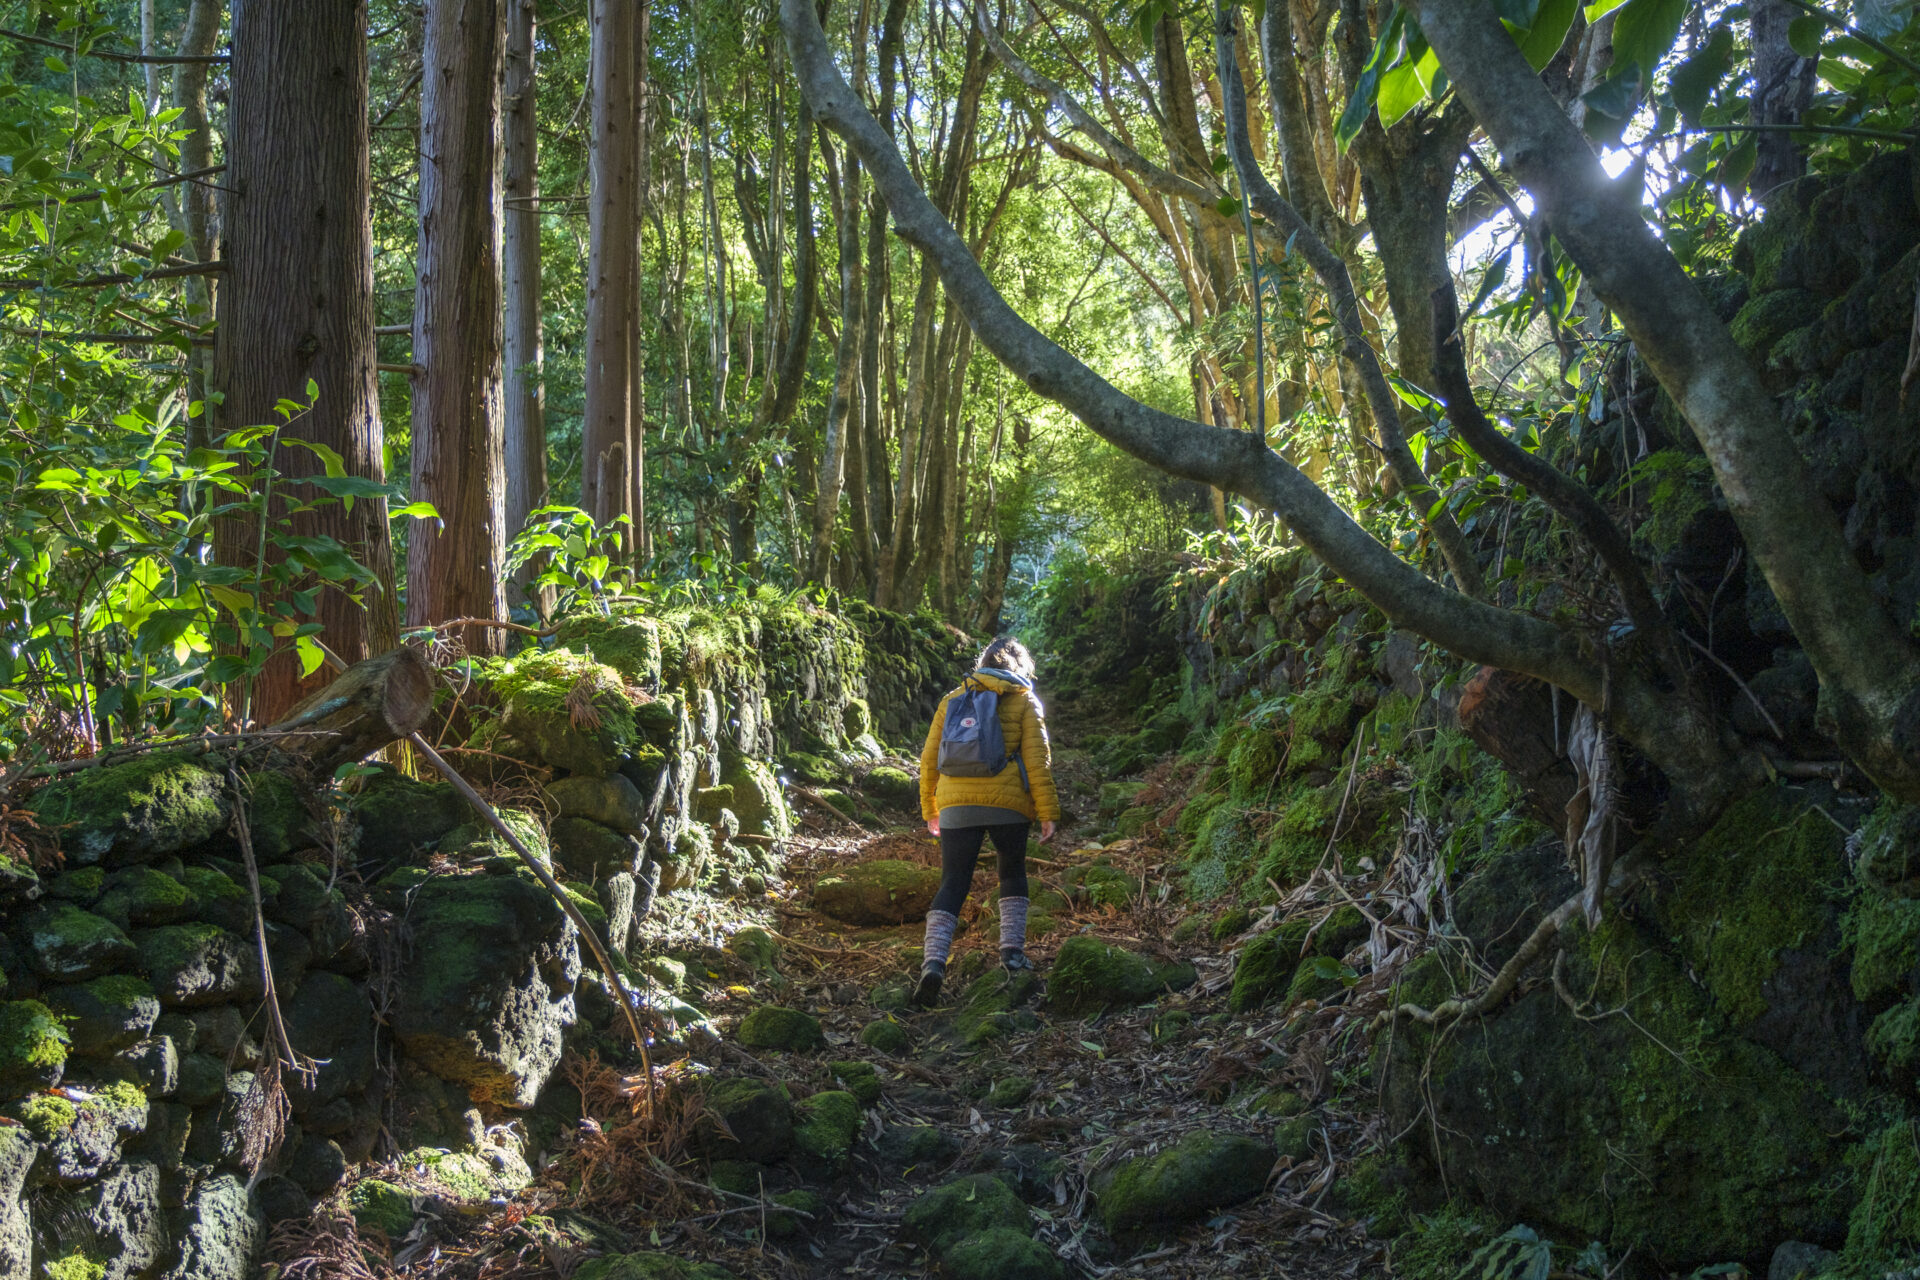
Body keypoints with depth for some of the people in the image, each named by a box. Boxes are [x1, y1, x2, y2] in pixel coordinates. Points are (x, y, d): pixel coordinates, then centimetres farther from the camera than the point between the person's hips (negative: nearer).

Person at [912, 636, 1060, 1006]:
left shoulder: (952, 699, 17)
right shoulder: (1025, 702, 7)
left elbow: (929, 758, 15)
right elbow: (1037, 759, -2)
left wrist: (929, 809, 23)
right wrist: (1048, 813, -1)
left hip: (957, 806, 2)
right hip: (1008, 805, -2)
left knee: (952, 885, 2)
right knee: (1013, 874, 21)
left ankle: (933, 962, -16)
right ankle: (1012, 950, 12)